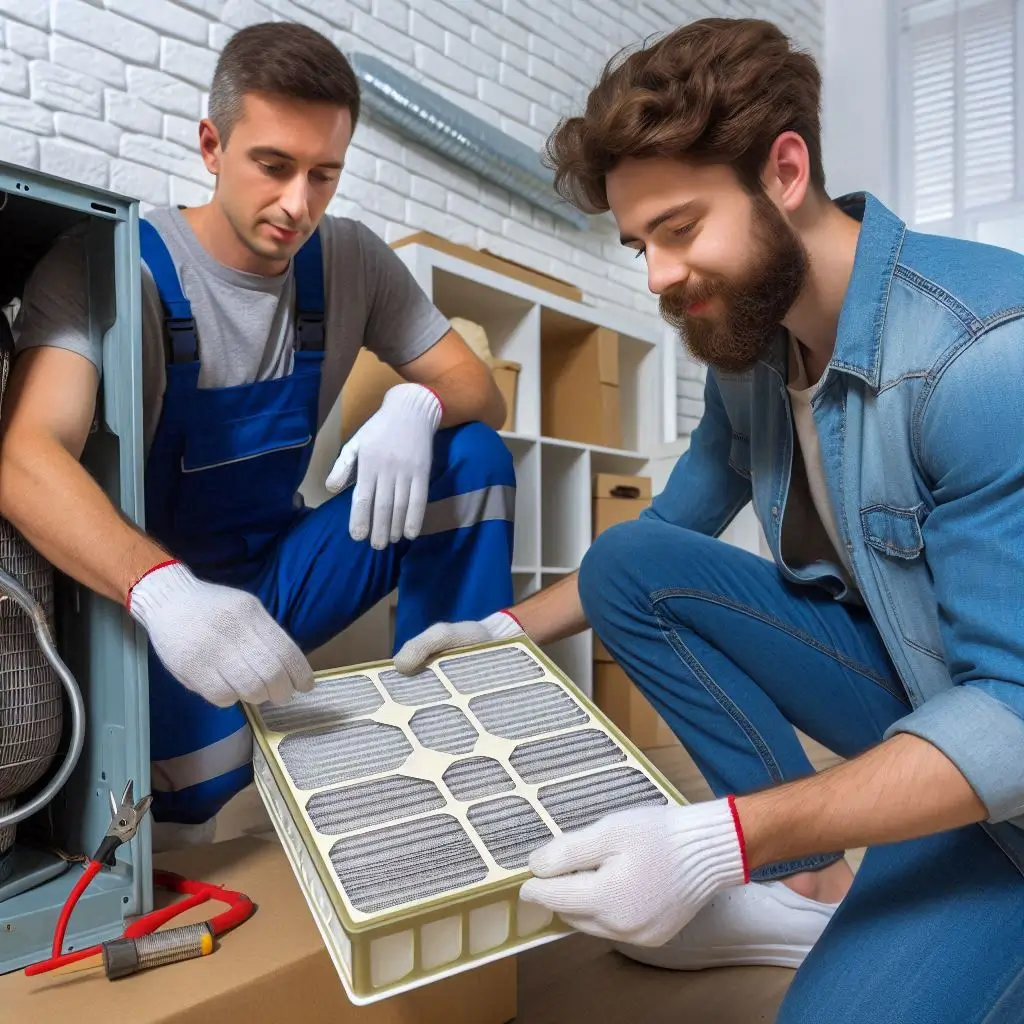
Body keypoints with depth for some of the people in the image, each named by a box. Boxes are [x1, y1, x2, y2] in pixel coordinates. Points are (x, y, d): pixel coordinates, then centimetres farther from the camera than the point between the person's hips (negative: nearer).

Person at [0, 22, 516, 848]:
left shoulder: (351, 262, -2)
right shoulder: (109, 263, -16)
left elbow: (484, 396, -3)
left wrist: (416, 404, -28)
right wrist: (162, 590, -50)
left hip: (280, 570, 5)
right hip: (146, 591, -4)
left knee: (473, 459, -14)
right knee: (188, 791, -33)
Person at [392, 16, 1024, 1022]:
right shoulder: (743, 342, -3)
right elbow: (664, 540, 11)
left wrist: (721, 842, -37)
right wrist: (509, 630, 2)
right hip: (899, 671, 7)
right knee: (626, 562, -7)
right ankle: (814, 883, -3)